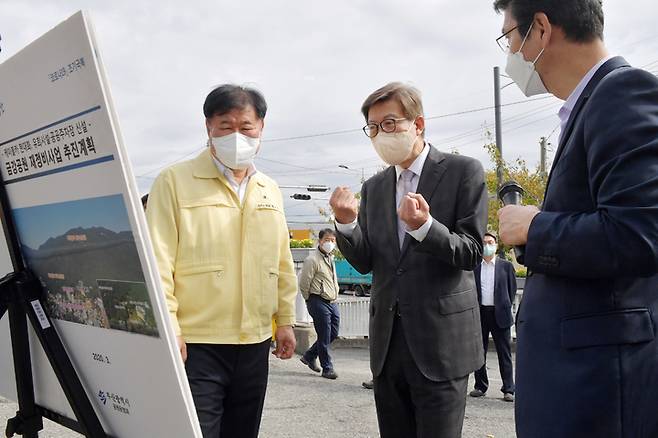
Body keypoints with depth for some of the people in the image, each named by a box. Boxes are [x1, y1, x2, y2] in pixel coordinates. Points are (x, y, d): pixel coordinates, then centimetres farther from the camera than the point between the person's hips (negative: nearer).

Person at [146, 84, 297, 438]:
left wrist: (285, 320, 13)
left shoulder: (270, 191, 12)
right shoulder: (175, 181, -5)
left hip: (255, 345, 6)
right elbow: (157, 262, -9)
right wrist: (168, 332, -14)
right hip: (195, 345, -5)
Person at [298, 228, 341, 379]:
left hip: (332, 302, 8)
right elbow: (304, 283, -11)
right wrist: (310, 301, -1)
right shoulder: (312, 260, -11)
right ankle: (327, 368, 9)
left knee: (333, 334, 11)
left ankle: (309, 356, 27)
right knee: (324, 337, -2)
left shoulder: (330, 259, 16)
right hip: (319, 302, -8)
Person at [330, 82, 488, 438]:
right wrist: (346, 222, -11)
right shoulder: (373, 188, 11)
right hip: (387, 340, 5)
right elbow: (365, 262, 8)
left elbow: (471, 253, -7)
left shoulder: (463, 171, -3)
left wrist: (424, 227, -25)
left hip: (441, 340, -5)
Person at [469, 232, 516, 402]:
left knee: (504, 353, 1)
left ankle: (508, 389, 6)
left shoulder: (506, 266, 4)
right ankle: (480, 386, 18)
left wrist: (505, 306, 3)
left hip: (500, 314, -1)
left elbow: (512, 289, 8)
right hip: (479, 313, 2)